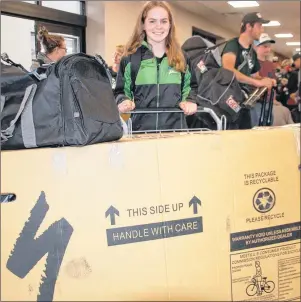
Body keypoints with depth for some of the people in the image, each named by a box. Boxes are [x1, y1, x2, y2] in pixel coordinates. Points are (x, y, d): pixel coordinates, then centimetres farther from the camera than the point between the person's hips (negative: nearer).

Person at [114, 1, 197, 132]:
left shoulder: (181, 57, 9)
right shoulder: (130, 57, 3)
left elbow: (190, 86, 21)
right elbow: (121, 91, 9)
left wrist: (189, 101, 0)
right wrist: (125, 102, -13)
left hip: (175, 128, 2)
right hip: (141, 128, -2)